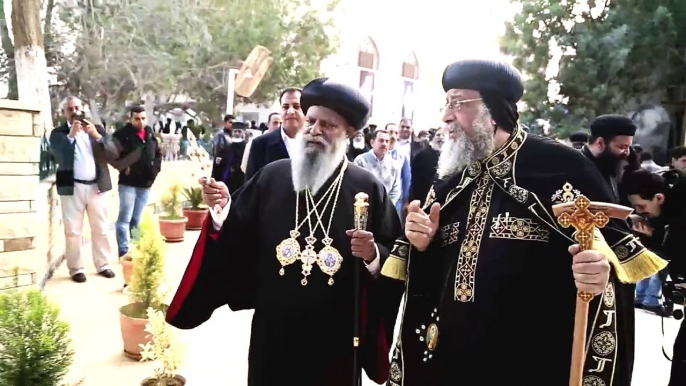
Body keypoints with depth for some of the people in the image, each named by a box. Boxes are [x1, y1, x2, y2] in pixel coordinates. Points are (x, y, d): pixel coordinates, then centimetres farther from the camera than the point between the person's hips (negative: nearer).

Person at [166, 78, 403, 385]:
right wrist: (223, 210, -16)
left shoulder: (368, 188, -5)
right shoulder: (272, 176, 0)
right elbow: (239, 241, 1)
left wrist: (374, 254, -24)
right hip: (273, 331, 2)